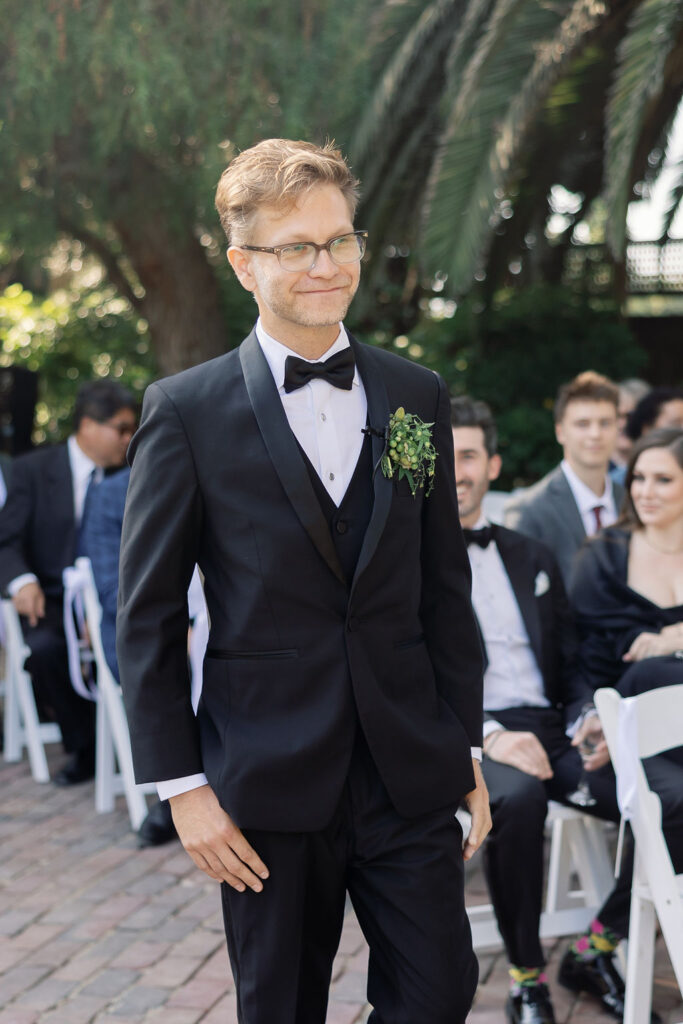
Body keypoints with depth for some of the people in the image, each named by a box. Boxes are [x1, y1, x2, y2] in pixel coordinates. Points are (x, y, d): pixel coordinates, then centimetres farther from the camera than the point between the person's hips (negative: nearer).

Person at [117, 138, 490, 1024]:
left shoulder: (417, 397, 6)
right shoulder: (186, 411, -5)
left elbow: (445, 586, 11)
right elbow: (147, 617, -4)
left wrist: (466, 747, 9)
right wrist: (182, 784, -7)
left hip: (409, 774, 3)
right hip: (269, 785, -3)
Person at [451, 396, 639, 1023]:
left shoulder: (532, 559, 21)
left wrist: (590, 718, -4)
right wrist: (486, 736, -21)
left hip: (551, 733, 5)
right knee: (517, 798, -39)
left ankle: (594, 949, 2)